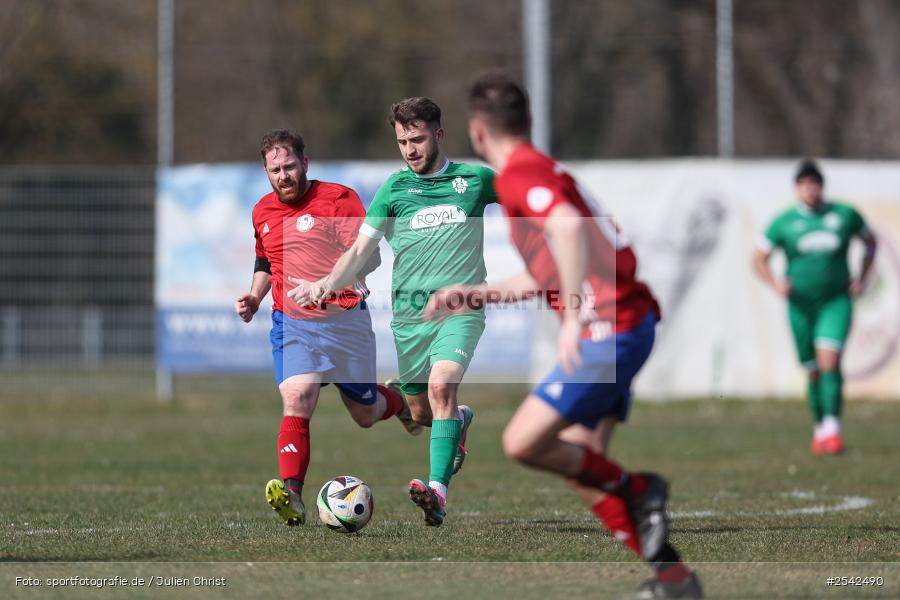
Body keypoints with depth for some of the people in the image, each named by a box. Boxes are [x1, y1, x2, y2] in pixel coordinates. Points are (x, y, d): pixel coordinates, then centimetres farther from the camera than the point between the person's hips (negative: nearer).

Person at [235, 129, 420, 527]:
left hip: (345, 319, -2)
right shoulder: (263, 212, 10)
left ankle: (400, 402, 47)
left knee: (365, 414, 10)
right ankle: (291, 496, -29)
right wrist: (254, 296, 8)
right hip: (292, 324, 2)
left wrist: (352, 275, -36)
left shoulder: (338, 198, -7)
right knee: (296, 400, -22)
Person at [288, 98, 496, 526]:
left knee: (441, 386, -27)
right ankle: (460, 421, 47)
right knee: (421, 414, 10)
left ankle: (438, 492, -36)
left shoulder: (475, 179, 6)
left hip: (460, 309, -3)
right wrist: (328, 283, -17)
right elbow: (360, 250, 0)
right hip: (409, 313, 3)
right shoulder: (394, 188, 6)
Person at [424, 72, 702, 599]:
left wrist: (574, 317, -32)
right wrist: (473, 295, 32)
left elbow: (568, 226, -31)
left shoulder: (518, 175, -10)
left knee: (524, 443, -11)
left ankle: (635, 490, 3)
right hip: (622, 326, 10)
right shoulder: (537, 170, 21)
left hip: (609, 329, -10)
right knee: (582, 465, 9)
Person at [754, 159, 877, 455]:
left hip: (836, 302, -1)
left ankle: (833, 428, -21)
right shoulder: (783, 222, 0)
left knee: (829, 360, -20)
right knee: (814, 372, 6)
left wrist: (862, 279, 7)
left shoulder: (845, 215, 1)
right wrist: (775, 283, -13)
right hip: (801, 305, 1)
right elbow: (759, 258, 6)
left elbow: (870, 241, 18)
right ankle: (819, 429, 23)